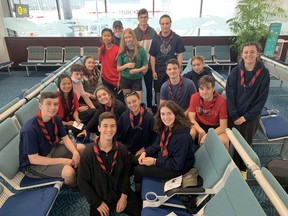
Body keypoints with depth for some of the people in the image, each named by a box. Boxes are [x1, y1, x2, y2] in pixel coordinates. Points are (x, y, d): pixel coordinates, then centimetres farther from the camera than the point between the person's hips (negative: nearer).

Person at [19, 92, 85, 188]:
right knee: (69, 171, -26)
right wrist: (63, 160, -25)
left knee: (81, 148, 2)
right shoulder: (30, 129, -32)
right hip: (32, 164, -7)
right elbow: (33, 159, -27)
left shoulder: (56, 119, -11)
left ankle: (77, 172, 26)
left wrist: (75, 153, -19)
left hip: (50, 150, 8)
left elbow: (65, 138, 0)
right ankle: (73, 188, 11)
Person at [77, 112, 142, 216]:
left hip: (120, 192, 2)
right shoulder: (88, 153, -18)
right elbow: (82, 182, -10)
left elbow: (126, 173, 0)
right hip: (99, 196, -2)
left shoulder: (122, 150, -11)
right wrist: (98, 203, -8)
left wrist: (124, 196, -6)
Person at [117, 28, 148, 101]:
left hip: (137, 79, -2)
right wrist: (126, 65, -16)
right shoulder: (122, 52, -1)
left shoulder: (140, 50, -5)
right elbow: (118, 68, 2)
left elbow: (145, 67, -3)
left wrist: (137, 70, -20)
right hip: (125, 79, 2)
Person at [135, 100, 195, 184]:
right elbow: (157, 145, 8)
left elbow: (177, 165, -28)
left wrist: (155, 161, -23)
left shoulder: (182, 137, -34)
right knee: (138, 160, 12)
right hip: (164, 157, 8)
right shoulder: (165, 128, -7)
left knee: (139, 170, -6)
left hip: (178, 168, -8)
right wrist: (145, 153, -8)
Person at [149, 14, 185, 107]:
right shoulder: (156, 38, 3)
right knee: (158, 93, 10)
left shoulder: (176, 38, -1)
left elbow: (180, 55, -1)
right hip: (159, 71, 2)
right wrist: (153, 71, -1)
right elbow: (152, 56, 4)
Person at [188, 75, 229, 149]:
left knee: (224, 141, -29)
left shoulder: (221, 101, -19)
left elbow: (223, 126, -18)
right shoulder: (194, 97, -13)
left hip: (215, 128, -1)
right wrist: (201, 131, -29)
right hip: (199, 125, 1)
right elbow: (191, 118, -12)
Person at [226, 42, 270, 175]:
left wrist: (246, 117, -11)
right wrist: (234, 116, -11)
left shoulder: (264, 73, -8)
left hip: (251, 116, 0)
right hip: (234, 115, 1)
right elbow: (230, 95, -6)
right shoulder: (235, 72, -6)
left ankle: (242, 168, 35)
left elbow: (262, 98, -8)